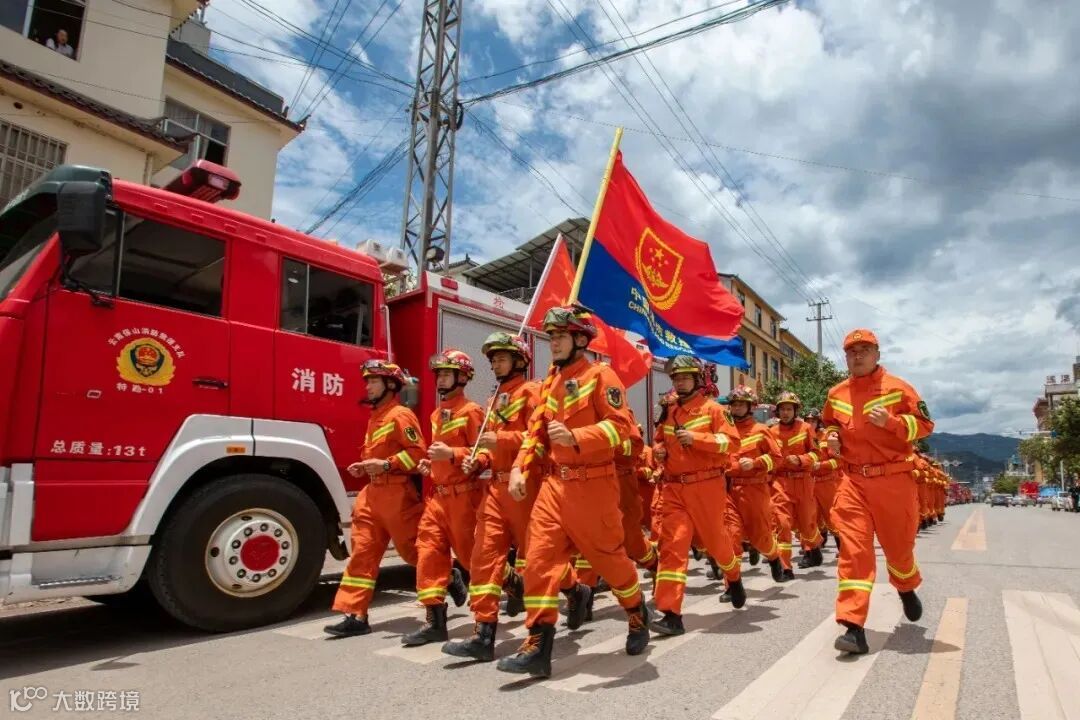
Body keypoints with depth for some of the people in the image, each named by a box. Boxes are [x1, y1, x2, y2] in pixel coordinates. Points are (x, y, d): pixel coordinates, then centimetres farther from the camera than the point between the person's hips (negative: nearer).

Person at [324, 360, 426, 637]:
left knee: (413, 550, 0)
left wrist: (386, 465, -23)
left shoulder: (400, 415, -10)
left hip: (397, 494, -9)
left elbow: (418, 451, -18)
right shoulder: (375, 417, 19)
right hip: (373, 493, 9)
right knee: (363, 552, 4)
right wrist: (364, 466, 13)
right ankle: (355, 615, 7)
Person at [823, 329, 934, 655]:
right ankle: (853, 627, -7)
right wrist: (831, 438, 4)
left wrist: (890, 422, -20)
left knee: (898, 545, 14)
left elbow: (925, 424, -4)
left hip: (894, 480, -2)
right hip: (853, 481, 2)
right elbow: (830, 425, 26)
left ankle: (907, 589, 50)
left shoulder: (897, 388, -3)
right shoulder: (836, 395, 9)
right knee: (853, 549, -8)